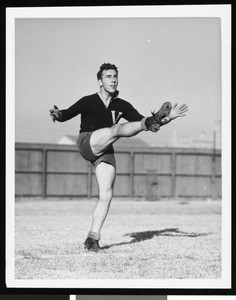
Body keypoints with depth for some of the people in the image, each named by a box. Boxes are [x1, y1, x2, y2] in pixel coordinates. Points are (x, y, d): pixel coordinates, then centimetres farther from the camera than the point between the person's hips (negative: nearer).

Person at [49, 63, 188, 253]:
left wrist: (168, 118, 0)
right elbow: (67, 114, -6)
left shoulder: (122, 105, 15)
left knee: (106, 196, -6)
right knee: (117, 129, -28)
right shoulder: (88, 101, 4)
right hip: (87, 142, -4)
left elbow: (141, 120, 12)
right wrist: (58, 114, -30)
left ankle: (93, 239, -1)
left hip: (105, 152, 4)